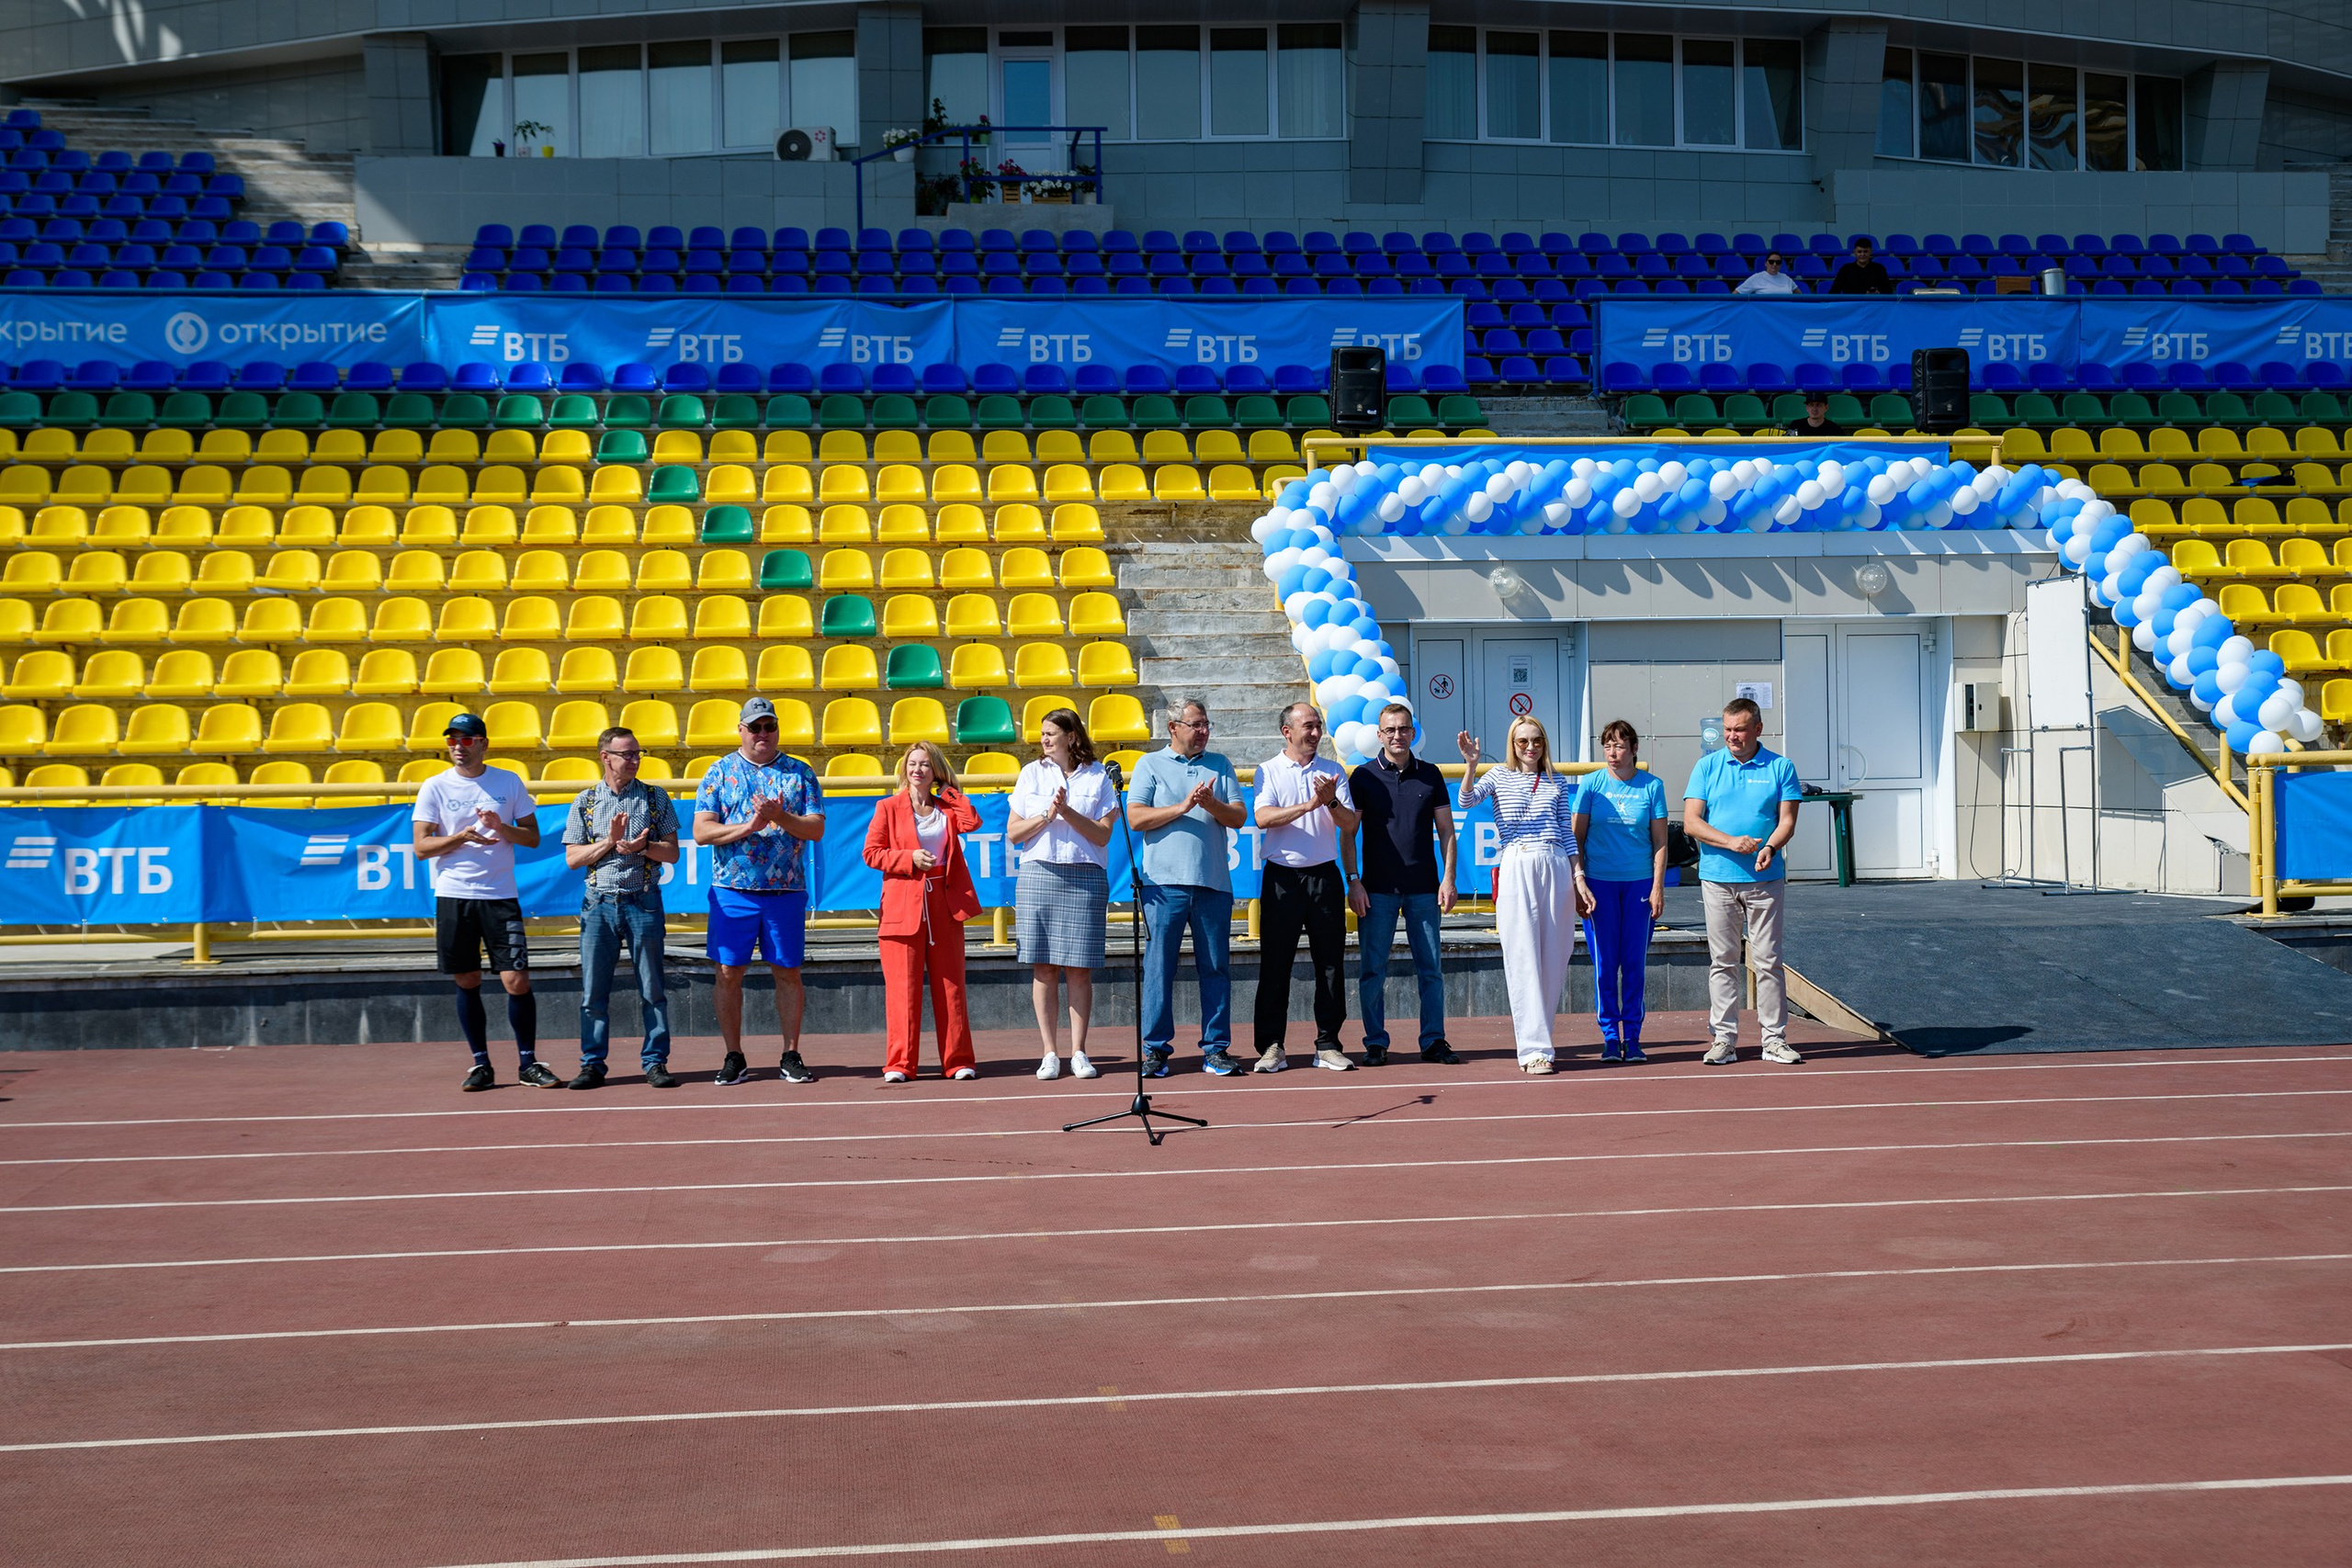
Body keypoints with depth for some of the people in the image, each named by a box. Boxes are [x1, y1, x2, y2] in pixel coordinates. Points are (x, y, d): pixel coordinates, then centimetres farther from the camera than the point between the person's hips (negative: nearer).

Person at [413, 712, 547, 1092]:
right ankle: (481, 1064, 17)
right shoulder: (435, 787, 3)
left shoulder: (510, 782, 5)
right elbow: (420, 846, -2)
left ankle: (528, 1063, 6)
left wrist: (503, 828, -13)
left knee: (516, 980, -7)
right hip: (453, 896, 1)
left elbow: (533, 838, 7)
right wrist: (463, 837, -17)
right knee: (467, 983, 5)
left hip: (501, 896, 0)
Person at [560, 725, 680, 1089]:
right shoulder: (585, 801, 8)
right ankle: (592, 1063, 10)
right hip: (599, 903, 1)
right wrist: (610, 842, -9)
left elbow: (672, 853, 4)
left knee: (652, 988, 1)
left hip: (643, 902, 0)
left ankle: (655, 1062, 7)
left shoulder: (656, 798, 7)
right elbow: (573, 858, 3)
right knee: (593, 989, 2)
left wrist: (642, 845, -13)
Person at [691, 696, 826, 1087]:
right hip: (732, 892, 0)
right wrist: (748, 827, -14)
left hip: (786, 891, 0)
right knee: (727, 973, 0)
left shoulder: (800, 773, 9)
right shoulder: (720, 772, 7)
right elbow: (702, 831, -2)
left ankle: (791, 1057, 12)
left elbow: (817, 829, 2)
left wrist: (781, 817, -15)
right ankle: (734, 1059, 10)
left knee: (788, 973, 4)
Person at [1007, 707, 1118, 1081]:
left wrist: (1068, 812, -12)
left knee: (1079, 970, -1)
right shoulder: (1032, 774, 11)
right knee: (1044, 968, 0)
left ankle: (1078, 1053, 6)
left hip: (1085, 878, -1)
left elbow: (1103, 835, -1)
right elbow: (1013, 833, 8)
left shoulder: (1097, 777, 6)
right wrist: (1047, 816, -6)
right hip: (1038, 875, 1)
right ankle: (1050, 1054, 5)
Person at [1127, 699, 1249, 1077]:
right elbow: (1136, 818, -2)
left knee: (1216, 968, 2)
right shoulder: (1150, 765, 8)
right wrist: (1182, 807, -9)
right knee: (1158, 967, -4)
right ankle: (1156, 1049, 3)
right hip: (1164, 883, -2)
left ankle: (1216, 1049, 7)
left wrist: (1211, 805, -11)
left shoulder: (1220, 766, 16)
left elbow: (1238, 817, 8)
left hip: (1213, 882, 3)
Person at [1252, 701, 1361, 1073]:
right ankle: (1271, 1046, 4)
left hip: (1325, 875, 2)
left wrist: (1332, 802, -14)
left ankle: (1328, 1045, 7)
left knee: (1330, 962, 1)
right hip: (1281, 877, -2)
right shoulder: (1268, 771, 5)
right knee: (1275, 962, -1)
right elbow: (1263, 817, -11)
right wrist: (1309, 805, -19)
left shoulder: (1333, 771, 11)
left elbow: (1350, 825, 5)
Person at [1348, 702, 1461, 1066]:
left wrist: (1448, 879, -1)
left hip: (1423, 888, 1)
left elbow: (1445, 831, 10)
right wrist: (1353, 883, -7)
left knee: (1430, 968, 2)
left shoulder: (1430, 775, 8)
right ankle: (1375, 1043, 7)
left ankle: (1434, 1040, 9)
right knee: (1372, 970, 0)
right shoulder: (1364, 777, 3)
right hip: (1378, 889, -1)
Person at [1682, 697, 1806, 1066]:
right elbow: (1691, 822, 0)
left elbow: (1787, 821, 0)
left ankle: (1774, 1038, 7)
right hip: (1718, 879, 1)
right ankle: (1723, 1039, 7)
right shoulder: (1707, 767, 6)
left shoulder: (1780, 768, 5)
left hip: (1766, 879, -1)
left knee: (1767, 960, 1)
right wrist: (1731, 842, -15)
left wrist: (1770, 847, -21)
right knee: (1722, 962, 3)